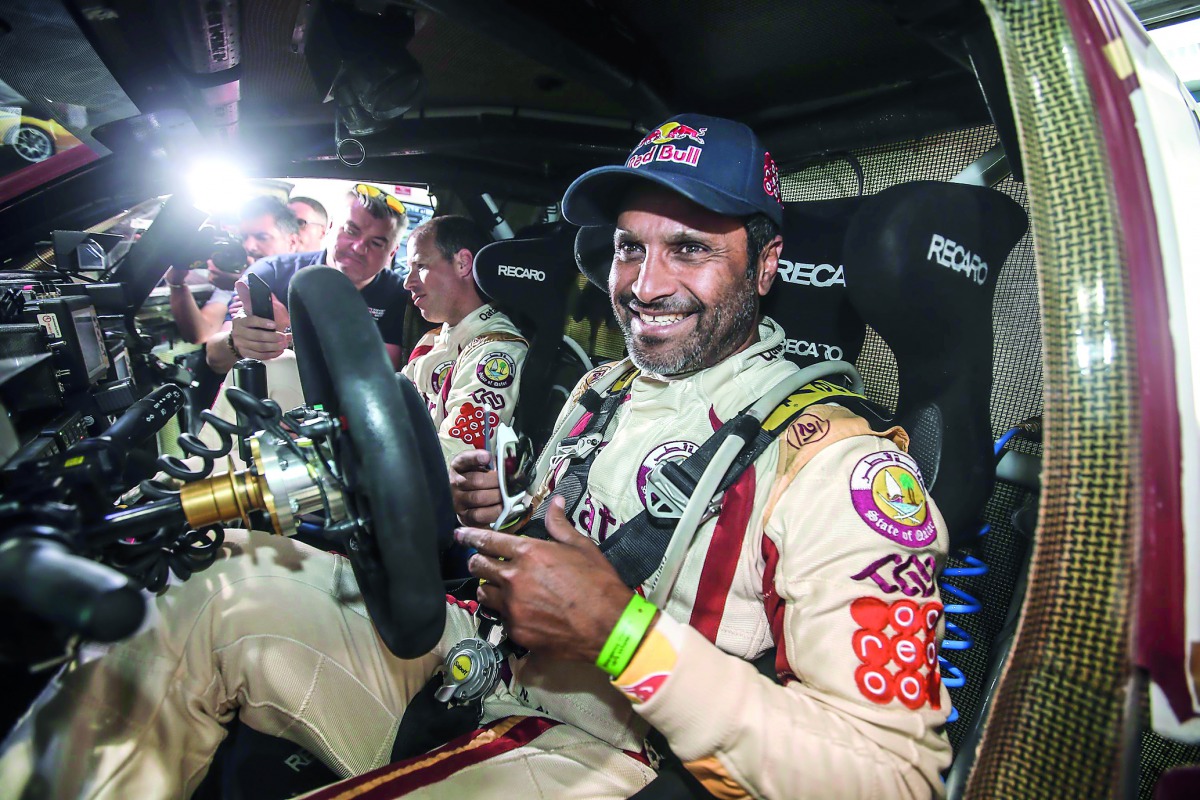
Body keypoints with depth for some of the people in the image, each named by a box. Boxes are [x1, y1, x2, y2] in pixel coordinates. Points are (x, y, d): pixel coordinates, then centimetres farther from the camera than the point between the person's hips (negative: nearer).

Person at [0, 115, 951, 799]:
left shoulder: (841, 462, -16)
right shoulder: (602, 387, 7)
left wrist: (621, 629, -28)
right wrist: (503, 517, -5)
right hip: (477, 667, 7)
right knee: (233, 580, -6)